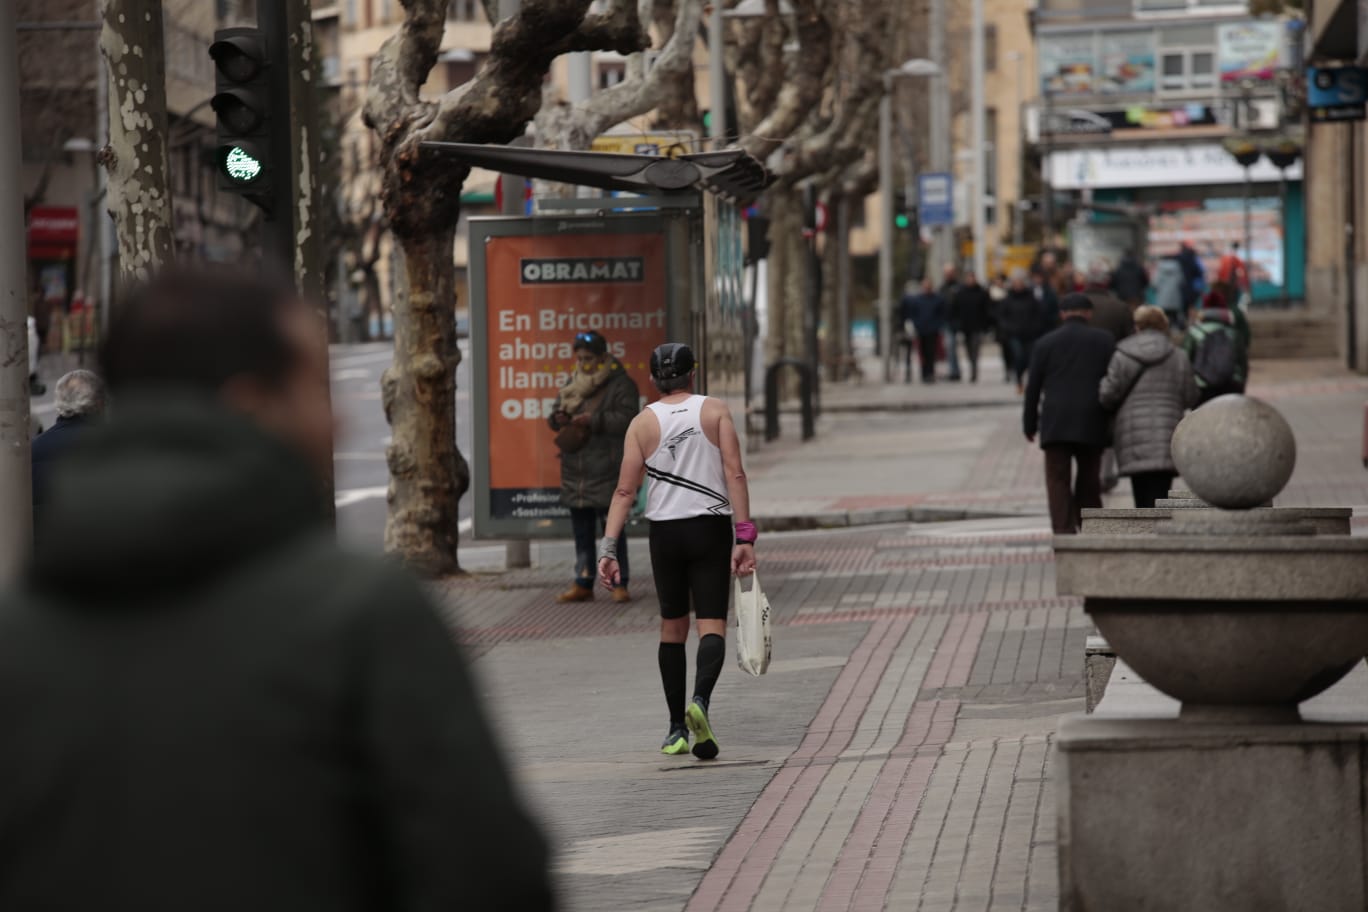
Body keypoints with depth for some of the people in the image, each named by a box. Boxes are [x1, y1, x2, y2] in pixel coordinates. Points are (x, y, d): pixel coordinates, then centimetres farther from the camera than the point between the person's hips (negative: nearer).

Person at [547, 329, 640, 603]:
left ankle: (619, 583, 3)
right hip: (575, 470, 6)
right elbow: (556, 414, 20)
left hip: (607, 471, -6)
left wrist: (594, 420, -21)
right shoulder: (572, 383, 16)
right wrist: (557, 418, -4)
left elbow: (627, 418, -14)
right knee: (582, 531, 10)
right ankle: (583, 583, 15)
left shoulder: (620, 384, -4)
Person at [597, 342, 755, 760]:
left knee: (672, 627, 14)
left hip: (665, 532, 2)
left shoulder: (643, 422, 2)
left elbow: (625, 490, -3)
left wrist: (608, 548, -3)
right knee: (711, 625, -4)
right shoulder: (716, 410, -1)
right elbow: (734, 475, -8)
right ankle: (700, 701, -32)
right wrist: (744, 537, -9)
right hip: (711, 528, -2)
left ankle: (677, 729, 16)